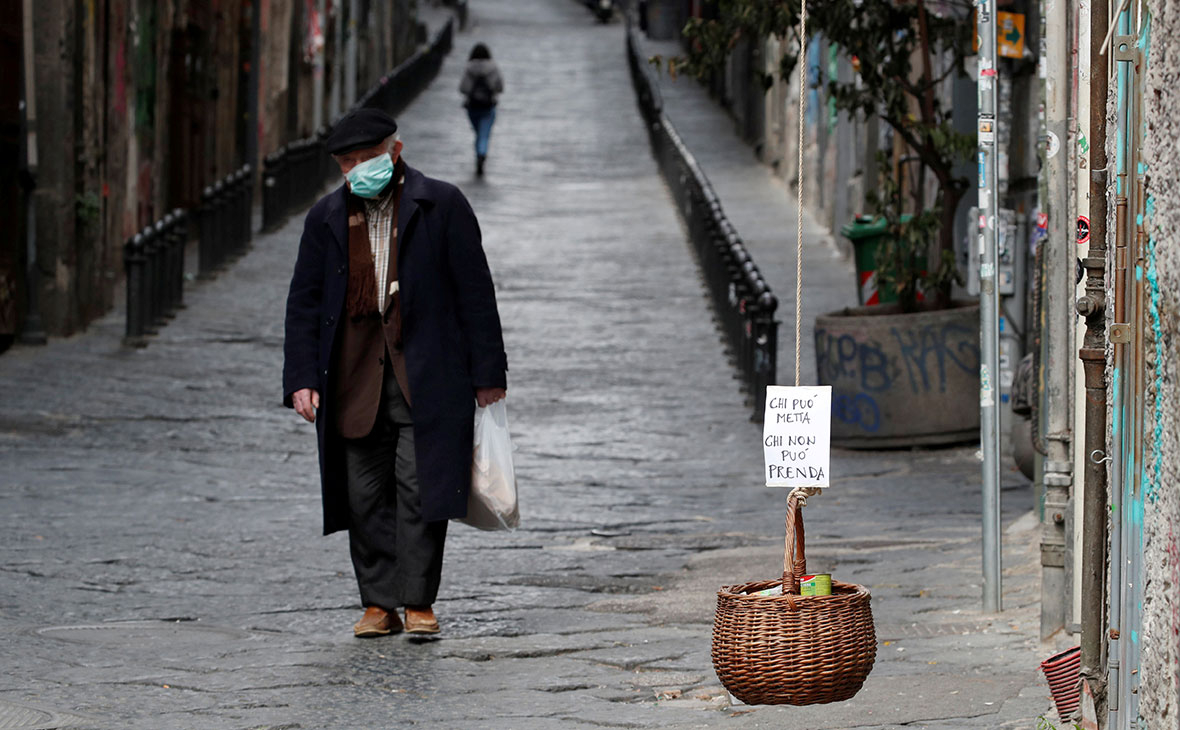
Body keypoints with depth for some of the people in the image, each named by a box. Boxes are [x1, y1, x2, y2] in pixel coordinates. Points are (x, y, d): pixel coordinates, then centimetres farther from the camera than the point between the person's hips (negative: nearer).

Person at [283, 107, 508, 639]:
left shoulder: (442, 205, 1)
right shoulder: (325, 218, 11)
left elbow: (475, 291, 1)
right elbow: (304, 302, 12)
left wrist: (488, 374, -3)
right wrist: (301, 379, 2)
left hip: (426, 378, -3)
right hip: (355, 379, 3)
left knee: (421, 487, -8)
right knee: (366, 494, 4)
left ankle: (418, 601, -1)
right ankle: (378, 603, 12)